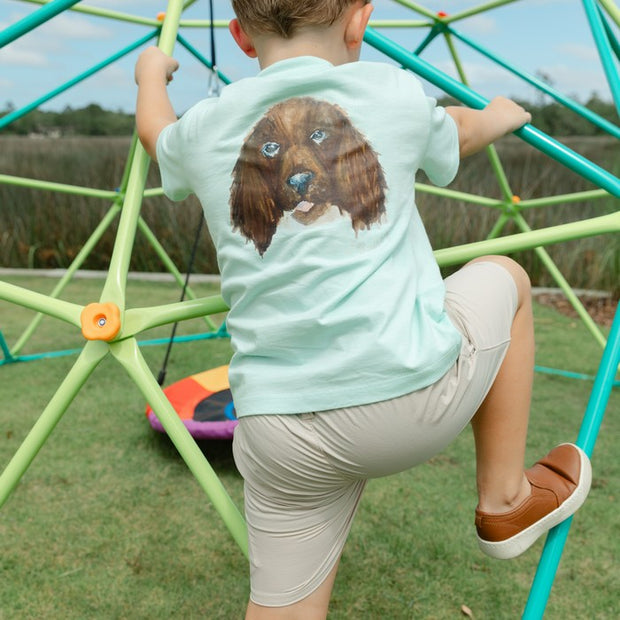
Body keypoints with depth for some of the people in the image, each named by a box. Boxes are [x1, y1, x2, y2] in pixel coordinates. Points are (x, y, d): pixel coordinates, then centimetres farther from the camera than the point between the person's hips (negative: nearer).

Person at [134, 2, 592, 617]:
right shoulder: (396, 95, 5)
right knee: (503, 277, 24)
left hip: (280, 434, 3)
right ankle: (504, 500, 32)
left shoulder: (204, 130, 9)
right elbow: (457, 133, 28)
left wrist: (151, 73, 57)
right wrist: (498, 116, 53)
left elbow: (154, 133, 34)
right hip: (411, 392, -1)